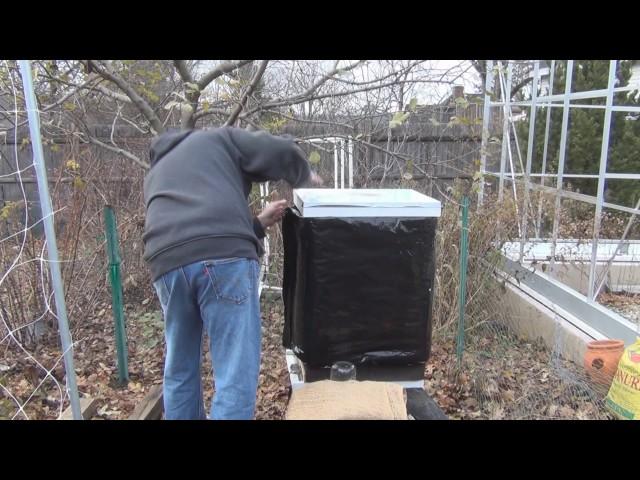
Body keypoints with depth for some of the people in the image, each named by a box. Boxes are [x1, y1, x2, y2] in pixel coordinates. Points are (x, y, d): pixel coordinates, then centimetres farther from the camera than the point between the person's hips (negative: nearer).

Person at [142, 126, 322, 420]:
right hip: (225, 256, -5)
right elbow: (282, 153, 10)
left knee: (180, 371, 22)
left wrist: (260, 222, 37)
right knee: (236, 376, 0)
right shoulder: (218, 138, 26)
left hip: (168, 263, 6)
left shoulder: (156, 174, 40)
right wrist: (304, 179, 32)